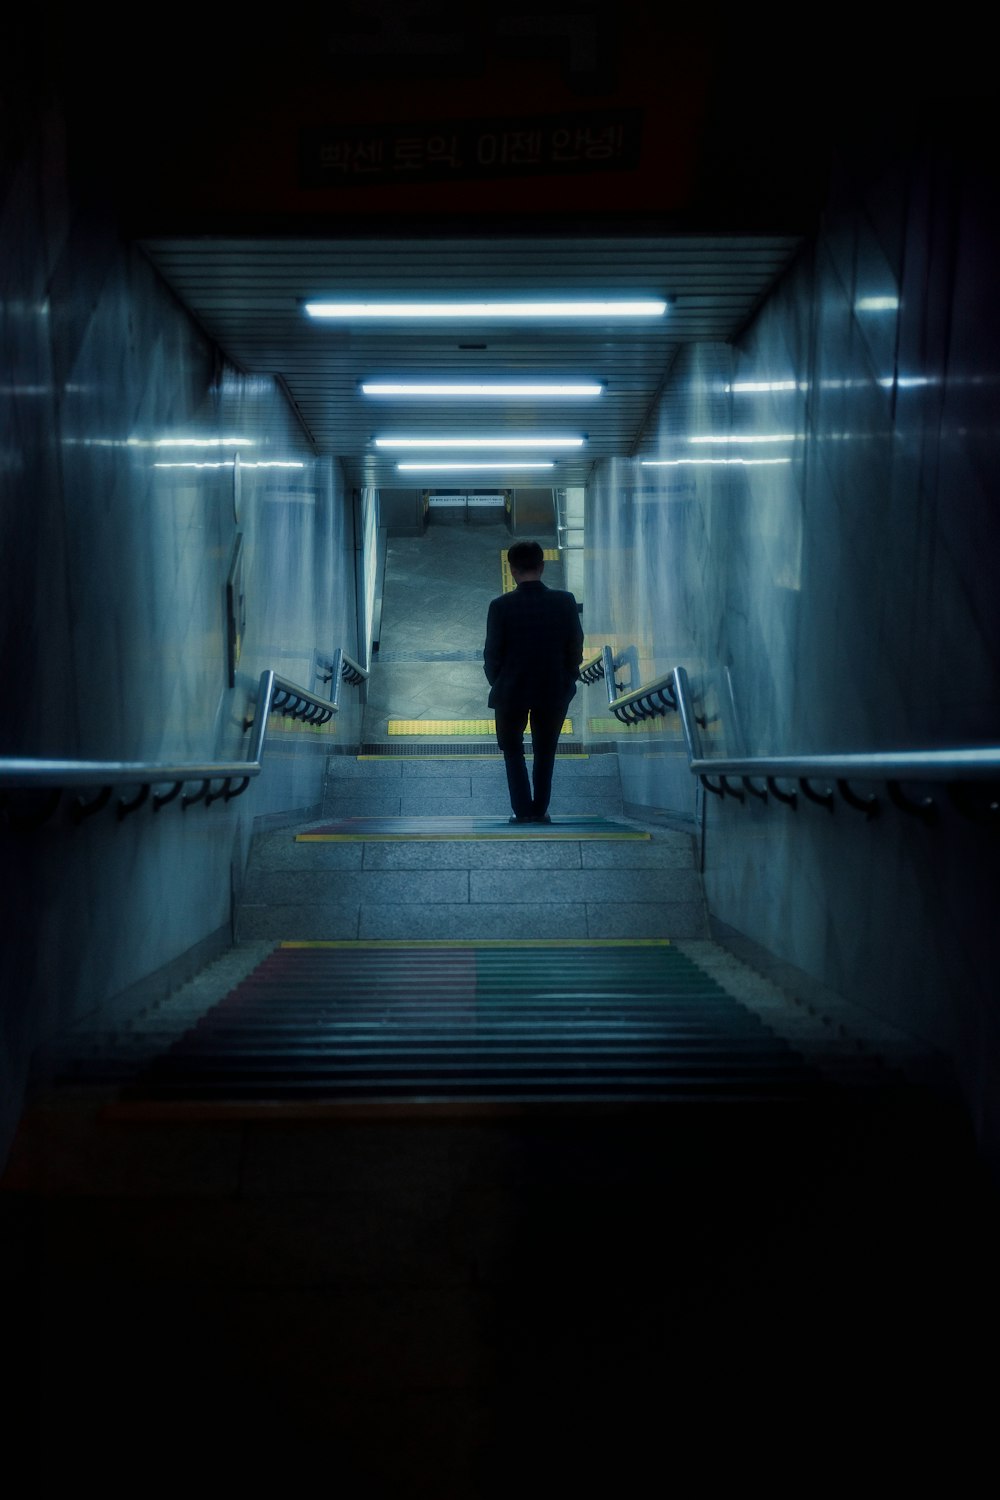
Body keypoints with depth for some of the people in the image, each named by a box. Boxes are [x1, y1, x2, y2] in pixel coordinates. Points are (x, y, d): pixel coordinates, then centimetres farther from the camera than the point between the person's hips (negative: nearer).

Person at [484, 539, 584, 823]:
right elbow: (576, 648, -1)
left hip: (511, 691, -2)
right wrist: (566, 681, 12)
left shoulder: (501, 606, -13)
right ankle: (540, 809, 18)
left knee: (512, 749, 16)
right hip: (554, 691, 2)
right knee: (544, 751, 17)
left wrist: (496, 683, 9)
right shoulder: (565, 602, -7)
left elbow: (492, 653, -7)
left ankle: (523, 809, 7)